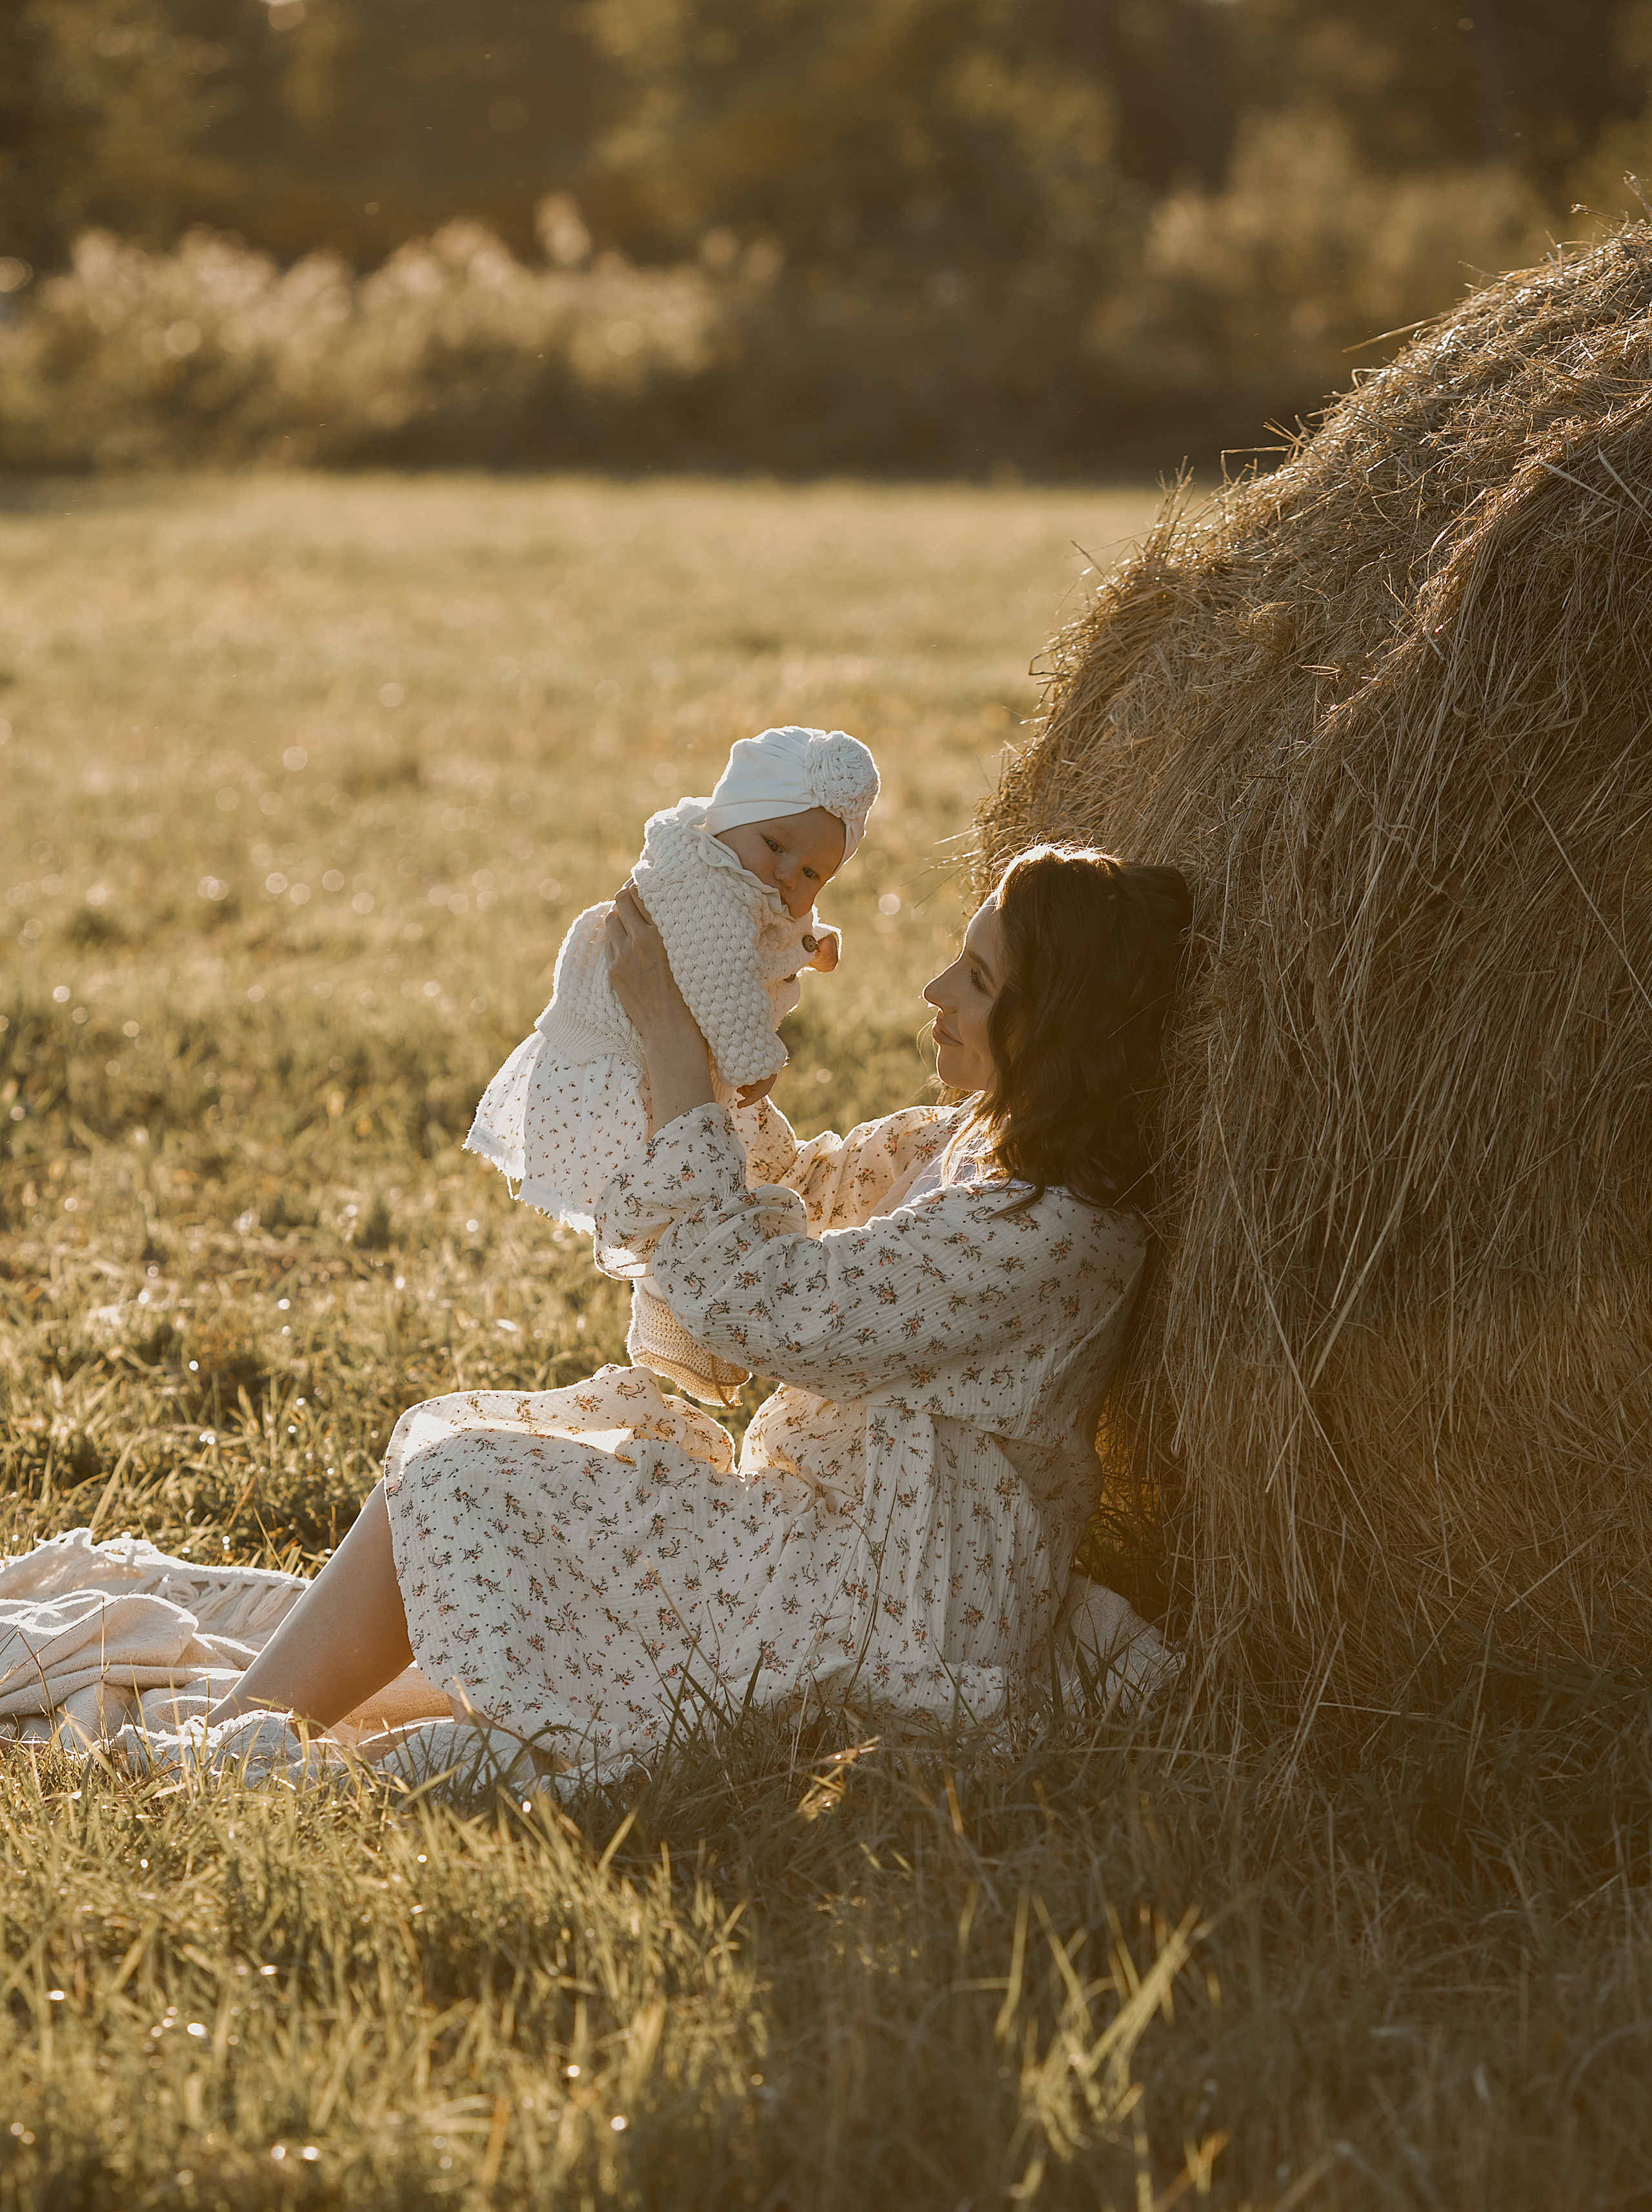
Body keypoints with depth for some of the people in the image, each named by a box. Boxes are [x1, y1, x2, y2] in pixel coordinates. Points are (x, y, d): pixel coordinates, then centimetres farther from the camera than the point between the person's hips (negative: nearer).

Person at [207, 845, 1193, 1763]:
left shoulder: (1042, 1233, -25)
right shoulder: (977, 1143, 5)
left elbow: (754, 1299, -24)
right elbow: (791, 1189, 20)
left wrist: (673, 1041, -19)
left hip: (878, 1633, -10)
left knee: (453, 1487, -9)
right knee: (450, 1436, 5)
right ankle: (240, 1733, 6)